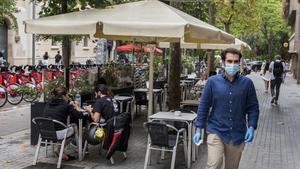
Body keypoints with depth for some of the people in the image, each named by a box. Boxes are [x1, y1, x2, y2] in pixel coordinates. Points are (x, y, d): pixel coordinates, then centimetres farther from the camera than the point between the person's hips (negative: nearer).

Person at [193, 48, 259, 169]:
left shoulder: (247, 83, -1)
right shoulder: (212, 82, -3)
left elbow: (253, 108, 5)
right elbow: (203, 107, 1)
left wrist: (251, 127, -7)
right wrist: (198, 129, -2)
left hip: (238, 134, 2)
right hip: (216, 132, -2)